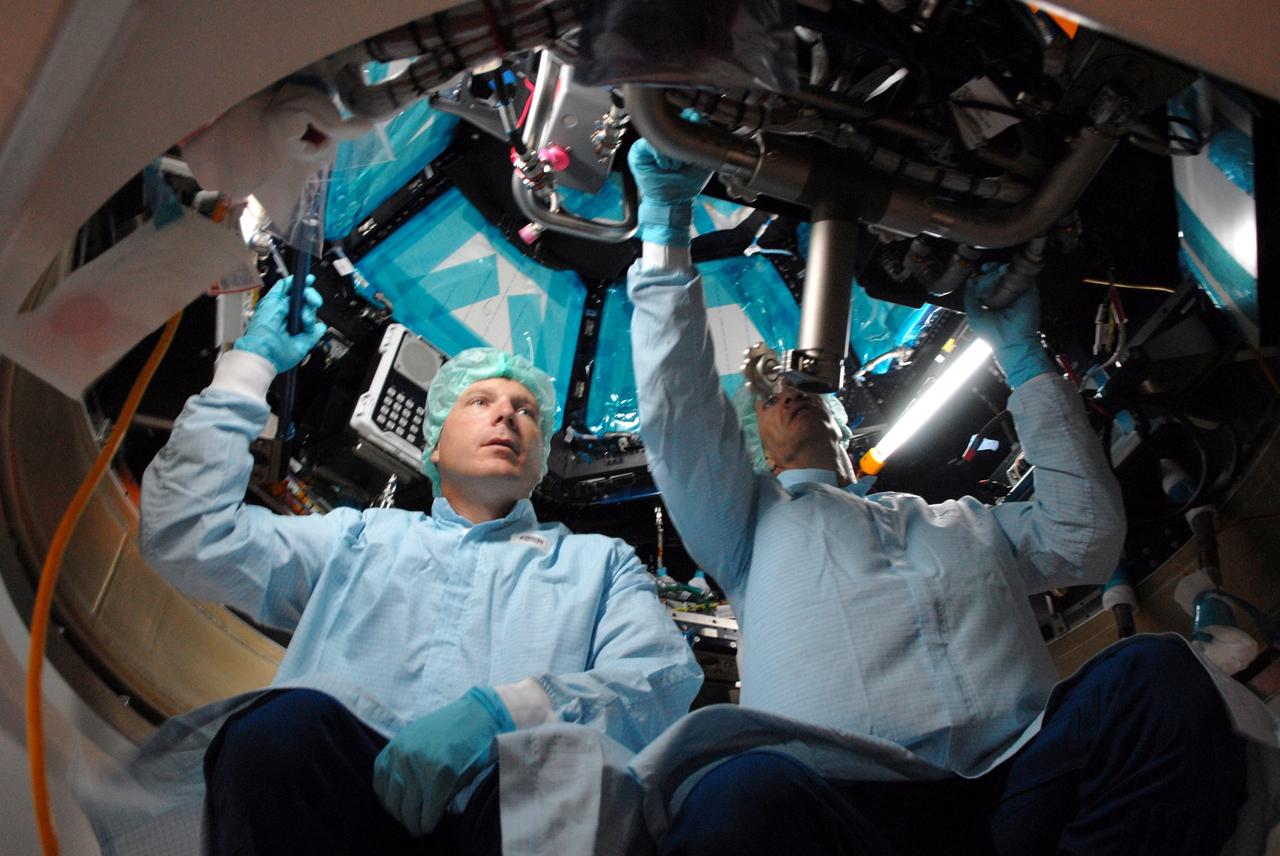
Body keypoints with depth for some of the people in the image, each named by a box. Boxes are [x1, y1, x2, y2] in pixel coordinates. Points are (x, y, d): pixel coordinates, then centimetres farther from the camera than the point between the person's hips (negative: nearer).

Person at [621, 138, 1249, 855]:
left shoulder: (962, 520, 38)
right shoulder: (752, 519, 27)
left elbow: (1085, 533, 26)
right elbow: (677, 417, 13)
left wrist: (1022, 355, 30)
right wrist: (667, 226, 9)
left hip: (1013, 789, 5)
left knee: (1159, 674, -27)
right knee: (741, 795, -41)